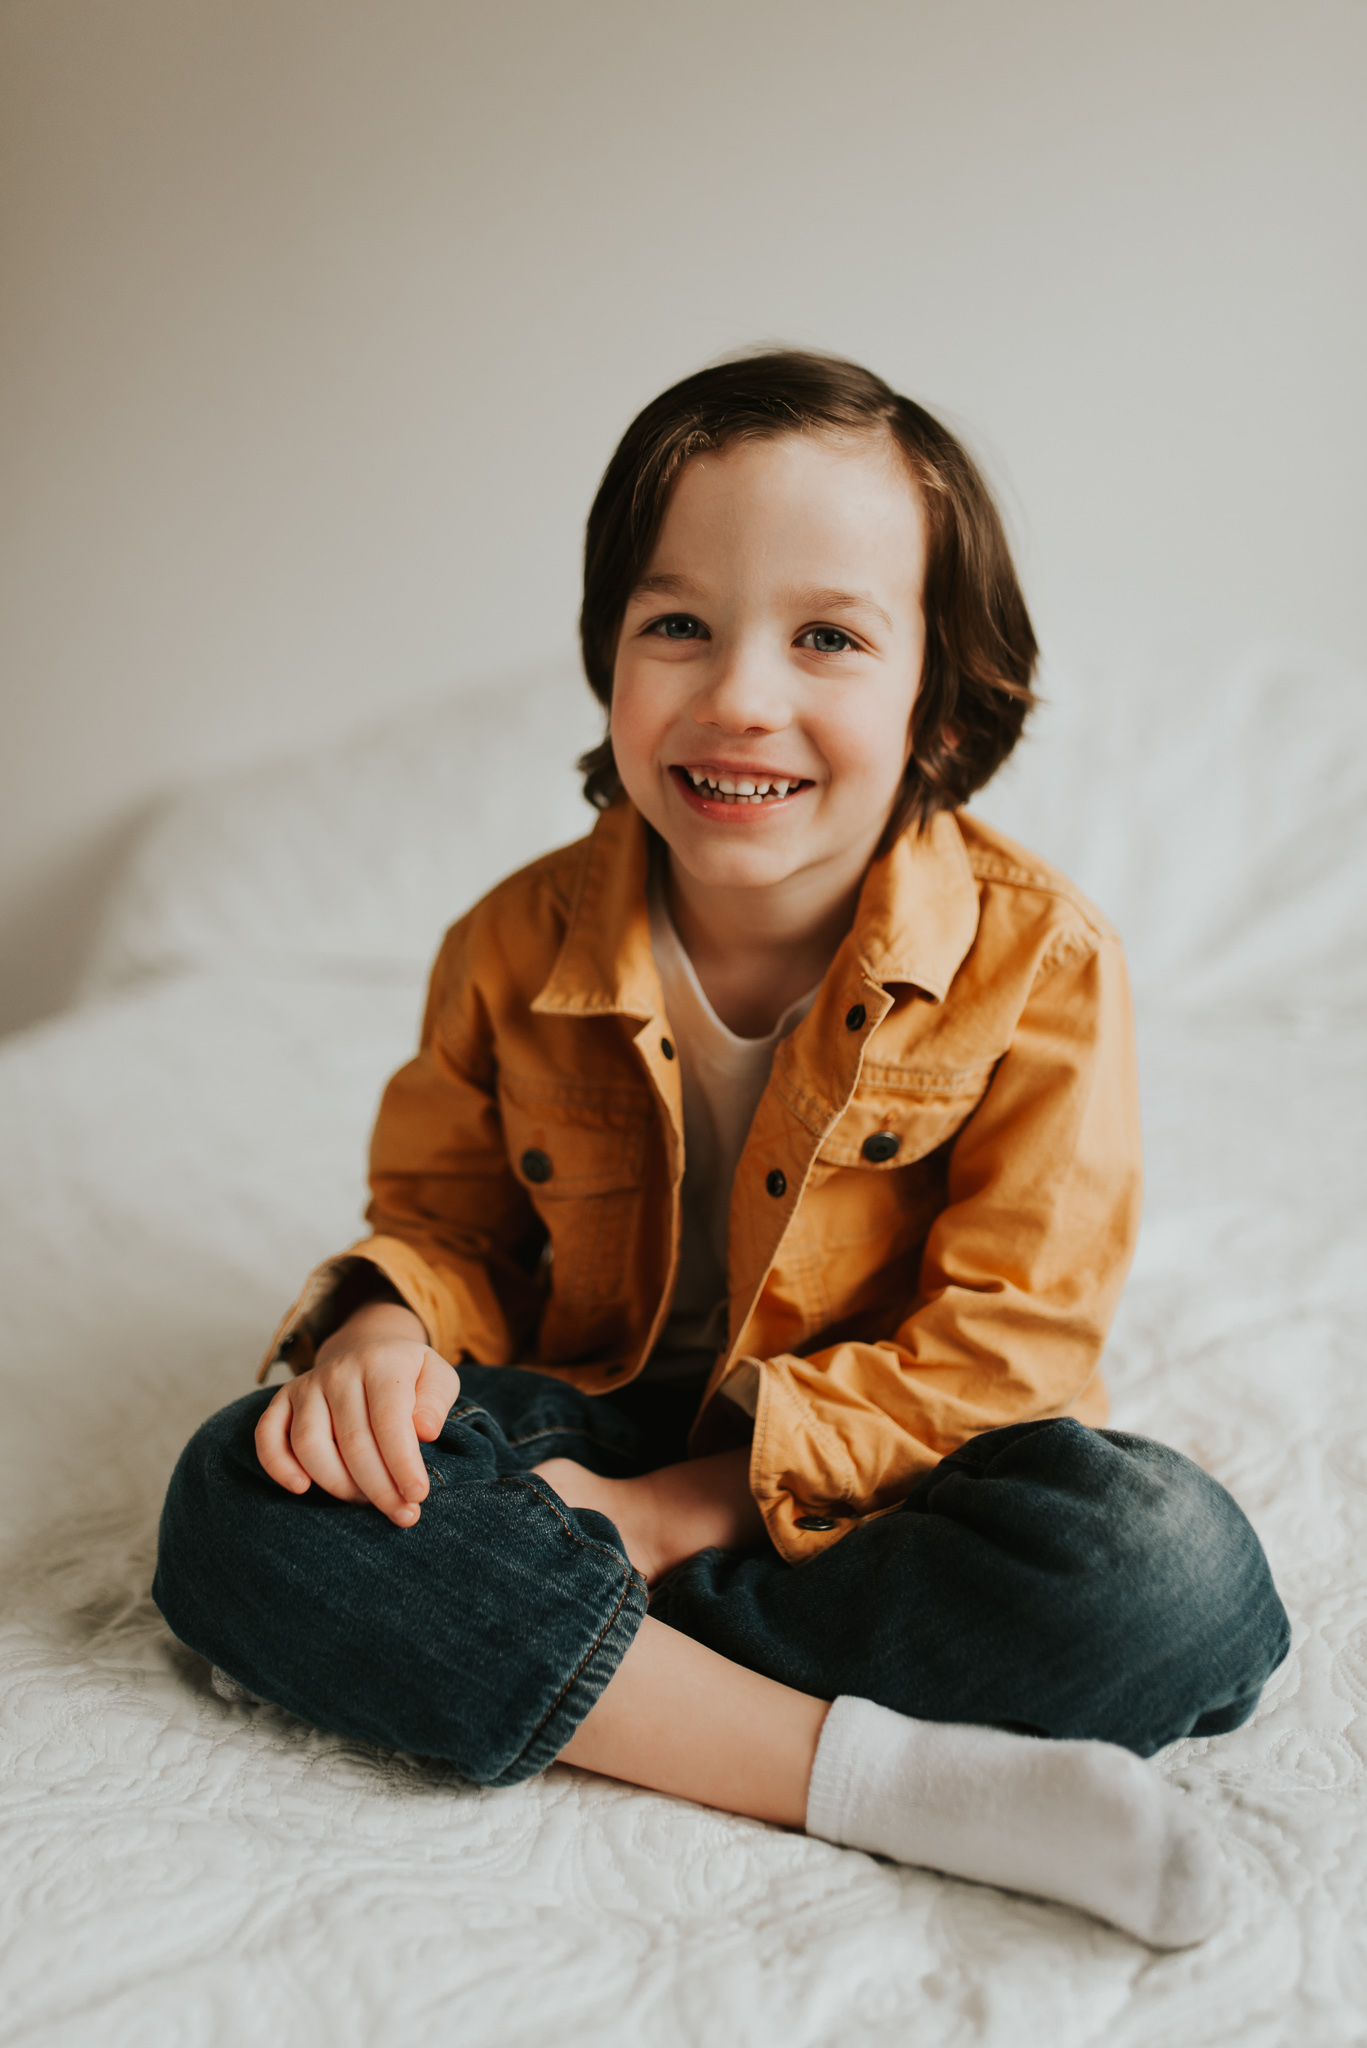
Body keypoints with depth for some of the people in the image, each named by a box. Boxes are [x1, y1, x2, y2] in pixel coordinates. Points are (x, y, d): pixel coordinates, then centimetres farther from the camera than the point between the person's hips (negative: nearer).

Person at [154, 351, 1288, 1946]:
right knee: (241, 1500, -25)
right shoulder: (515, 950, -5)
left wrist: (695, 1502, -22)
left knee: (1172, 1569, -32)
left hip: (859, 1483, -1)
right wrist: (384, 1324, -17)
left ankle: (558, 1659, -23)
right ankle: (877, 1773, -30)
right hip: (583, 1444, 2)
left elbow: (1005, 1345, -14)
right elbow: (446, 1218, 9)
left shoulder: (1035, 961, -13)